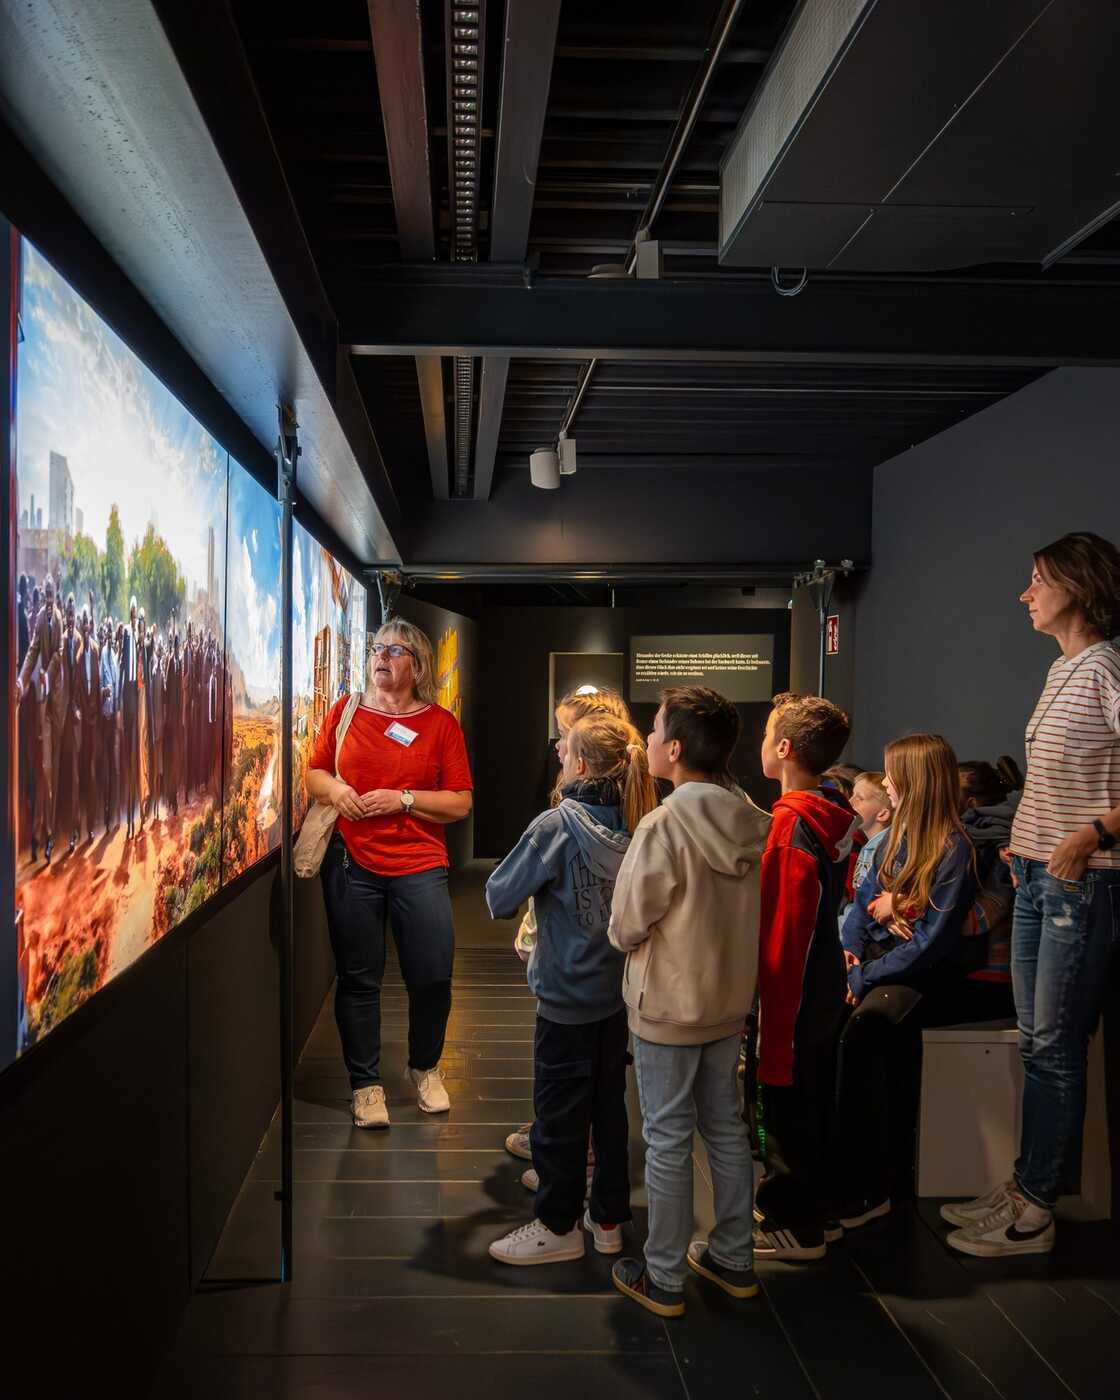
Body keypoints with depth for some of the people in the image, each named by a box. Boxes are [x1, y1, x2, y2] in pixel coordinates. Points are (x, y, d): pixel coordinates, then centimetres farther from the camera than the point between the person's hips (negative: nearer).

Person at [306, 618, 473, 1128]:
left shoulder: (440, 722, 1)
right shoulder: (346, 711, 7)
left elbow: (460, 803, -1)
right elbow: (314, 772, 15)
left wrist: (403, 799, -13)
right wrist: (333, 788, -6)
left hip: (419, 866, -1)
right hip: (351, 862, 1)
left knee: (433, 976, 1)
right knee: (358, 979, 7)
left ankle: (425, 1067, 28)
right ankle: (365, 1083, 23)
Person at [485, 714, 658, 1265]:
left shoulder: (557, 825, -19)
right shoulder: (634, 827, -3)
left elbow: (500, 898, -14)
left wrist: (528, 881, 6)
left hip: (567, 997, -6)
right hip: (618, 991, 6)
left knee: (560, 1114, 8)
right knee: (609, 1105, 17)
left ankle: (558, 1226, 21)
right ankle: (608, 1217, 29)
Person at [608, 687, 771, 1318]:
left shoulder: (663, 827, -24)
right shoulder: (755, 821, -4)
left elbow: (626, 928, -16)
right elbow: (745, 912, 7)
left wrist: (629, 932, 4)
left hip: (669, 1006, -6)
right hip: (731, 999, 6)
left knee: (668, 1137, 7)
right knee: (726, 1125, 19)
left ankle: (664, 1278, 20)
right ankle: (733, 1259, 33)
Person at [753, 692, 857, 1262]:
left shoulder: (790, 823, -23)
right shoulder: (837, 817, 3)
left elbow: (778, 922, -23)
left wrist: (764, 1003, -18)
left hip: (790, 990, -9)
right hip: (825, 984, 9)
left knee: (786, 1103, 5)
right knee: (813, 1099, 20)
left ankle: (793, 1225, 18)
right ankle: (810, 1203, 36)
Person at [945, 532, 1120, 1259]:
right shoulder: (1062, 670, 13)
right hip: (1037, 874, 9)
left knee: (1055, 1046, -2)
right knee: (1036, 1042, 14)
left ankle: (1035, 1212, 9)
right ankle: (1027, 1187, 24)